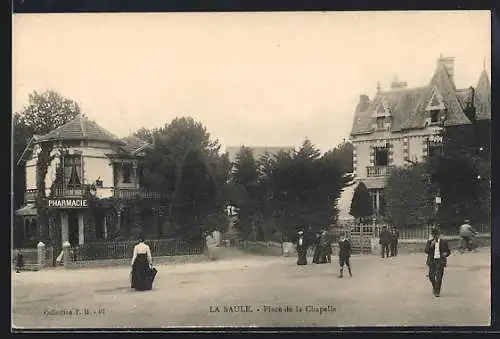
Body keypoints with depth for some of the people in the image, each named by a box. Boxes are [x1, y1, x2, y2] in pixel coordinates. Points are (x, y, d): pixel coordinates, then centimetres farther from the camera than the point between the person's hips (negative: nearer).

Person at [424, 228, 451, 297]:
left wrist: (445, 254, -12)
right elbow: (426, 250, -3)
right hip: (432, 261, 2)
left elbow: (448, 251, 10)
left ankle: (437, 291, -2)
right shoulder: (429, 242, 7)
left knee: (439, 276, -8)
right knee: (431, 276, 0)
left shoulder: (444, 242, 4)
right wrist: (431, 245, -15)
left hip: (440, 261, -1)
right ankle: (434, 287, 29)